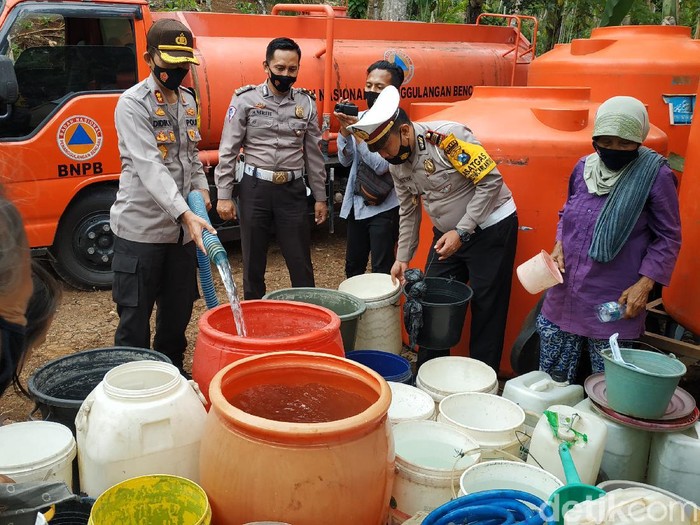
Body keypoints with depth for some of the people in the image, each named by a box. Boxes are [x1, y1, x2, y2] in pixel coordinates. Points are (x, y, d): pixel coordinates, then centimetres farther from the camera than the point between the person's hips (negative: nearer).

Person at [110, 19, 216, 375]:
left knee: (178, 312, 16)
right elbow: (149, 167, -24)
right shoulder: (132, 104, -12)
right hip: (141, 228, -7)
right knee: (135, 318, 3)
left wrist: (201, 188, 3)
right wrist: (186, 214, -34)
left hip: (182, 228, 7)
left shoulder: (187, 100, 10)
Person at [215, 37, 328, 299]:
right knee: (253, 264, 9)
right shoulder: (245, 100, -2)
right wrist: (223, 195, -7)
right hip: (255, 189, -1)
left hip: (293, 190, 1)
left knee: (301, 264, 5)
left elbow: (314, 153, 11)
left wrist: (320, 197, 10)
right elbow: (228, 151, -2)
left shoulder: (306, 103, 6)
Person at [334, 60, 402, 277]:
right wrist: (344, 130, -11)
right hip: (356, 204, 6)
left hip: (383, 208, -6)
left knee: (381, 273, 2)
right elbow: (345, 160, 4)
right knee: (353, 267, 17)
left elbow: (382, 166, -21)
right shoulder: (360, 118, 5)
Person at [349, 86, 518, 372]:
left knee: (486, 306, 1)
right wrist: (403, 258, 10)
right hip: (448, 234, 7)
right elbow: (408, 213, 12)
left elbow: (491, 181, -23)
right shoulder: (396, 163, -1)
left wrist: (462, 232, -24)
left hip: (490, 227, -7)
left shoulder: (447, 136, -25)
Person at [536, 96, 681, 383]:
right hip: (566, 292, 5)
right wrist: (559, 247, 3)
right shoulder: (584, 167, 5)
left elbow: (668, 238, -4)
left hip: (614, 301, -5)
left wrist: (644, 285, -11)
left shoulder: (655, 175, -9)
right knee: (551, 376, 15)